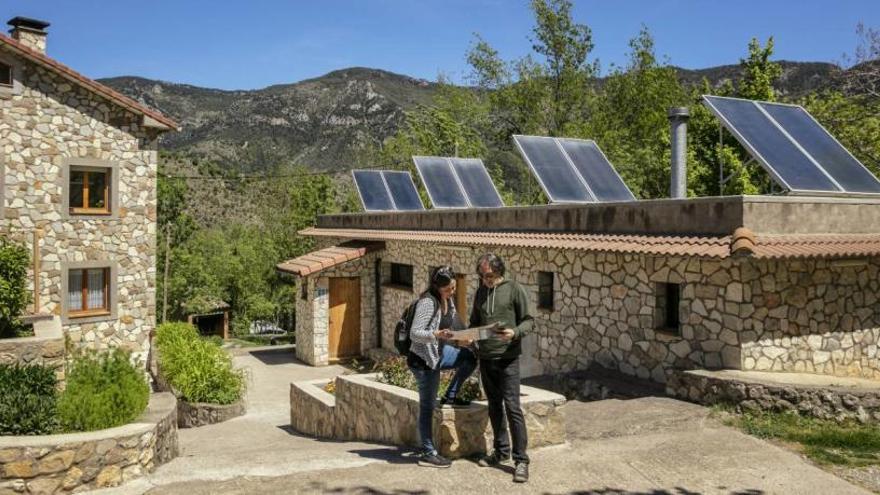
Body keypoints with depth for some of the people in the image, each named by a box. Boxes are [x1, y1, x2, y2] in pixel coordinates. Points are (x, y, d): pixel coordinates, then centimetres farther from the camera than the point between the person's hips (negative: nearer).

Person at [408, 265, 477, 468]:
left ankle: (450, 396, 18)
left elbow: (451, 324, 18)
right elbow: (414, 333, -27)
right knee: (427, 407, -1)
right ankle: (428, 454, 8)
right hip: (423, 359, -8)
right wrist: (436, 334, -42)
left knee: (469, 358, 9)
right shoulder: (428, 302, -23)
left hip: (439, 352, 8)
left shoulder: (447, 300, 3)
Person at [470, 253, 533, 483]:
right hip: (485, 358, 5)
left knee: (512, 407, -8)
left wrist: (515, 332, -23)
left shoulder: (514, 289, -4)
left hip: (507, 358, -5)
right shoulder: (480, 292, 11)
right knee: (494, 407, 14)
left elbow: (528, 320, -4)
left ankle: (521, 460, -3)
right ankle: (501, 451, 26)